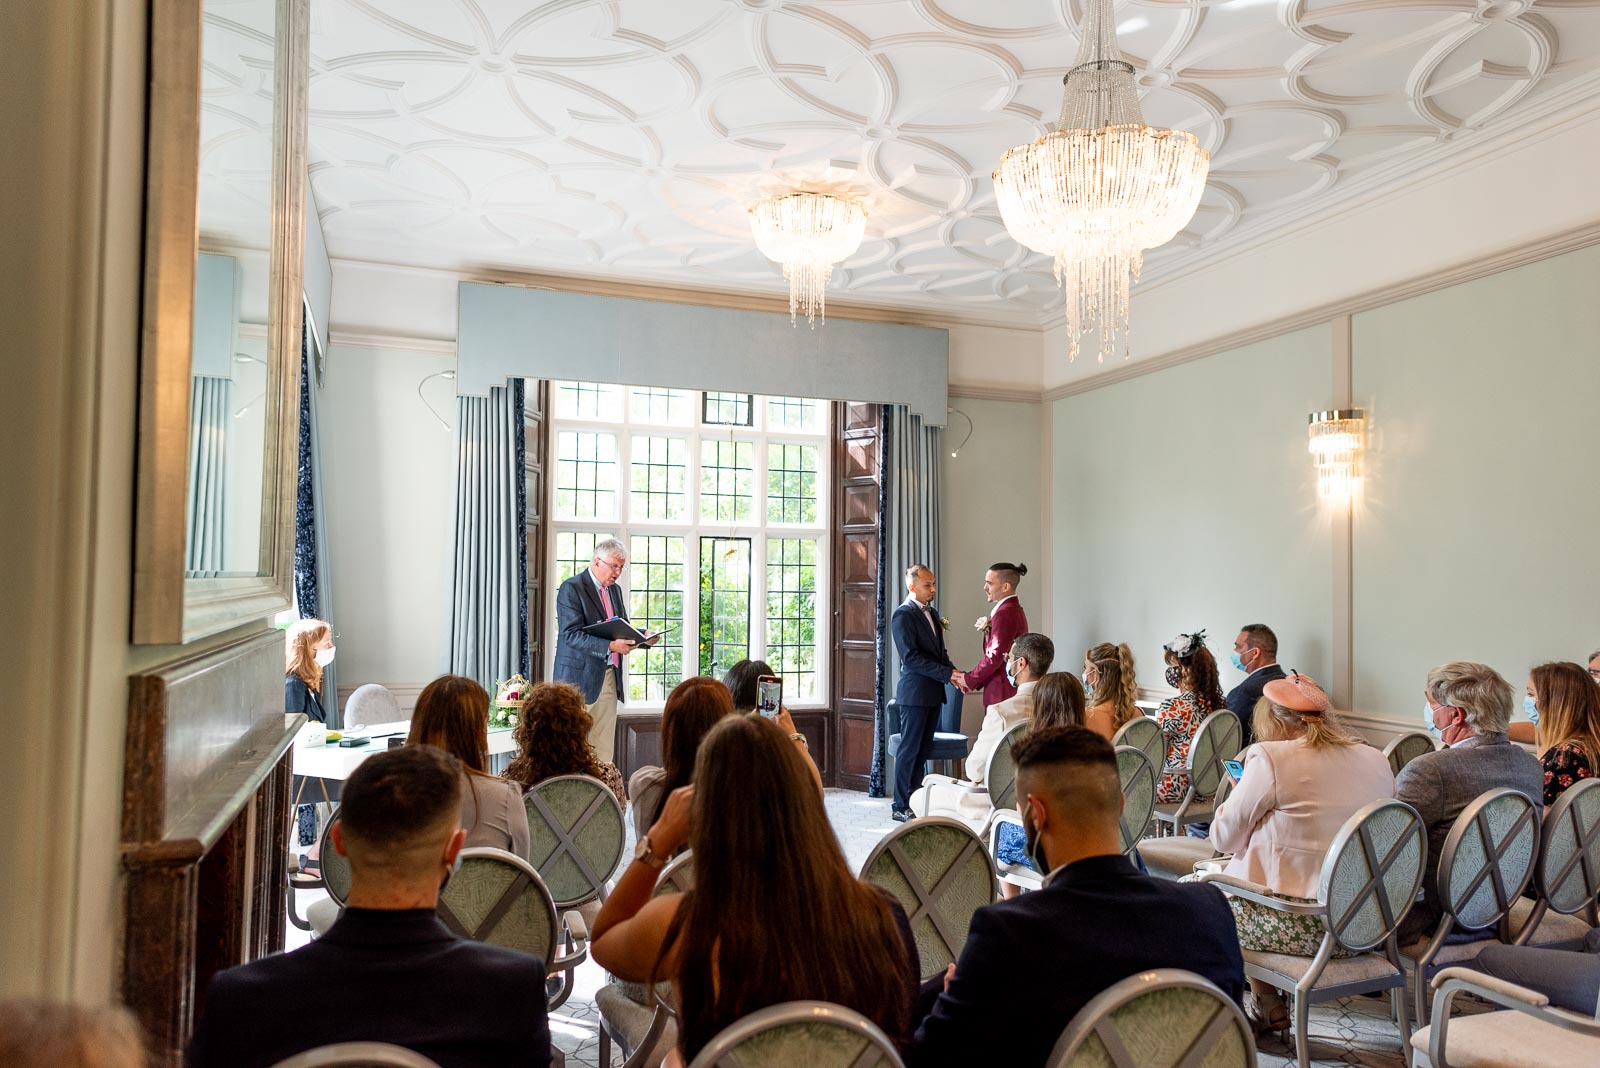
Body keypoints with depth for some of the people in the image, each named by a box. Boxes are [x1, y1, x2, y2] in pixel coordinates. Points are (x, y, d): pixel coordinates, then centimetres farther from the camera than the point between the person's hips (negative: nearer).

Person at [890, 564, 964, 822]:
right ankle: (901, 807, 4)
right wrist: (949, 674, -20)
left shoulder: (931, 613, 15)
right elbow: (911, 657, -20)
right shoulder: (903, 615, -13)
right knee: (909, 749, -3)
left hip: (933, 693, 8)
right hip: (915, 692, -8)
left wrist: (953, 674, 0)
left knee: (923, 749, 12)